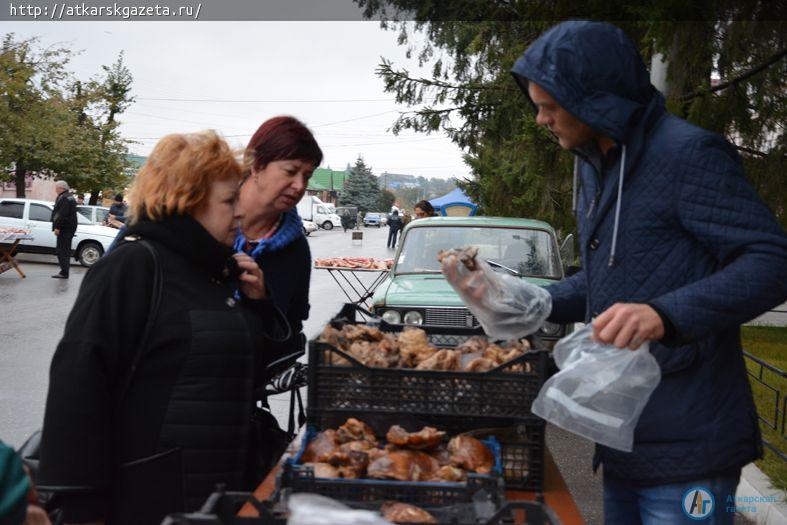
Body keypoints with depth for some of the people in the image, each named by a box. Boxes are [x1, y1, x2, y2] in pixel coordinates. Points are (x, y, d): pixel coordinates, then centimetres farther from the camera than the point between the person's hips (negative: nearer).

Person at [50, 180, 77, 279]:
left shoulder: (63, 198, -17)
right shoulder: (70, 197, 17)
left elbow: (62, 215, -24)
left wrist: (57, 227, -23)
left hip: (64, 228, -11)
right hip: (70, 227, 11)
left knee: (61, 250, -8)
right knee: (66, 249, 16)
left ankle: (64, 272, -10)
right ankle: (65, 270, 23)